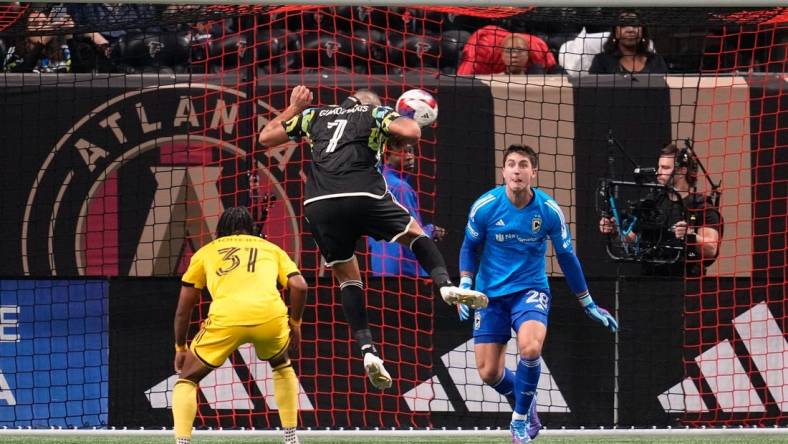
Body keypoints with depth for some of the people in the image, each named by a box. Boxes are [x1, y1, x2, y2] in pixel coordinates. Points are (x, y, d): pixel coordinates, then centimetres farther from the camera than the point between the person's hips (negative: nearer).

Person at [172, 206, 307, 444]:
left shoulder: (206, 252, 28)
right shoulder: (270, 249, 29)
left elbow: (183, 309, 28)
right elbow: (299, 286, 13)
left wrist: (180, 348, 39)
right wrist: (295, 323, 27)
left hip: (225, 318, -1)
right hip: (271, 316, 1)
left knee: (186, 379, 18)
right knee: (282, 366, 34)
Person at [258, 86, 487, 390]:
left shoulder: (314, 115, 29)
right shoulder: (376, 113, 19)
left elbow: (266, 137, 36)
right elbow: (411, 133, 0)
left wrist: (294, 108, 48)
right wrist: (406, 122, 23)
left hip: (317, 205, 3)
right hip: (362, 192, -3)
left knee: (347, 277, 15)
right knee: (415, 233, 20)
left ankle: (367, 349, -1)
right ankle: (444, 284, -6)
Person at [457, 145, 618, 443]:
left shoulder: (549, 211, -11)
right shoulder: (485, 206, -12)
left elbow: (566, 258, 3)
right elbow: (470, 247, 6)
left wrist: (589, 305, 9)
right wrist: (465, 285, -9)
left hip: (530, 290, -1)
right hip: (491, 293, 1)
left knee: (530, 348, -30)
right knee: (489, 373, -2)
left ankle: (520, 417, -5)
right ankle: (525, 401, 33)